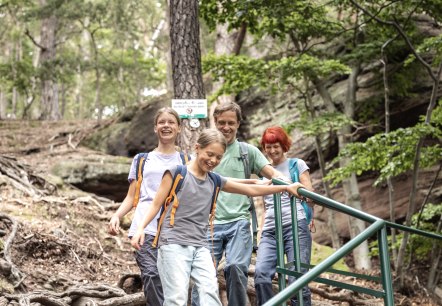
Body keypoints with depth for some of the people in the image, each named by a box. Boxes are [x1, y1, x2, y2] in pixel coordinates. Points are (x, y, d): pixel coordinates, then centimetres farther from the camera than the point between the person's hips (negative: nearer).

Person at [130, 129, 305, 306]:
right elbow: (156, 204, 1)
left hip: (200, 247, 5)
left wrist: (287, 188, 17)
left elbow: (252, 190, 18)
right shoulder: (176, 172, 0)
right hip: (174, 244, -5)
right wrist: (140, 228, -13)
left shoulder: (215, 181, 14)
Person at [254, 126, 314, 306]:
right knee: (261, 274, -20)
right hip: (270, 230, 3)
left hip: (295, 226, -3)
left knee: (297, 280, -11)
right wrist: (260, 230, 12)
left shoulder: (297, 165, 11)